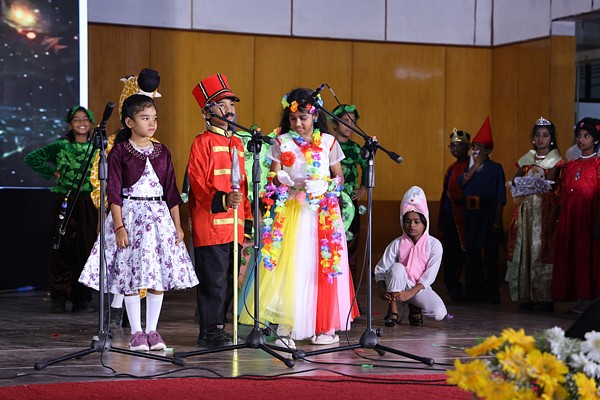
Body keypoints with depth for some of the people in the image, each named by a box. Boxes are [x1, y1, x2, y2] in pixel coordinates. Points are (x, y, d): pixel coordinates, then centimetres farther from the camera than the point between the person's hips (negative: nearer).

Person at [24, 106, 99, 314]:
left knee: (85, 248, 0)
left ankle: (82, 299, 6)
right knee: (63, 249, -2)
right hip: (65, 201, -2)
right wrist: (52, 172, 1)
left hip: (87, 203, 2)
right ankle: (58, 298, 4)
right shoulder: (61, 146, 2)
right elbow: (31, 158, 6)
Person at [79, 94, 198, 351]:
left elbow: (171, 192, 11)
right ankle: (136, 332, 6)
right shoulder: (119, 152, -4)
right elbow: (113, 192, -7)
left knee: (159, 274, 3)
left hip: (159, 216, 4)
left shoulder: (162, 152, 9)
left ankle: (152, 330, 12)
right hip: (130, 215, -4)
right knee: (131, 275, -2)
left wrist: (177, 225, 7)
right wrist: (119, 226, -14)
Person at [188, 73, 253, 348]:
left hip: (233, 225, 7)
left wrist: (247, 218, 17)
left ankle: (216, 327, 18)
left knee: (229, 280, 10)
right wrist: (222, 200, -25)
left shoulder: (237, 143, 18)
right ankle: (210, 330, -1)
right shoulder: (203, 142, -4)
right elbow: (197, 181, -12)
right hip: (209, 224, -7)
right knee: (214, 279, -7)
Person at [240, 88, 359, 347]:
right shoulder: (281, 143, 6)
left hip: (322, 213, 1)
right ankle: (286, 329, -10)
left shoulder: (328, 142, 7)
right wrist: (280, 181, -20)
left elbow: (339, 176, 12)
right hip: (290, 211, -1)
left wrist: (325, 185, -9)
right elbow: (272, 179, 3)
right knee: (289, 268, -9)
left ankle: (326, 327, 8)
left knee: (324, 267, -1)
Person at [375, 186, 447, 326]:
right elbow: (380, 269, -7)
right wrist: (381, 289, -26)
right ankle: (393, 311, -19)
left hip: (420, 288, 0)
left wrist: (411, 293, -25)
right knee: (397, 268, -32)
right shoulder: (397, 244, -6)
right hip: (398, 287, 0)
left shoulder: (434, 245, -9)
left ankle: (415, 307, 9)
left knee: (439, 313, -27)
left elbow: (429, 275, -14)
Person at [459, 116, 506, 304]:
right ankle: (474, 290, 14)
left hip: (488, 215, -5)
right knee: (472, 253, 8)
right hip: (471, 215, 5)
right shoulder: (469, 166, 12)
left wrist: (497, 220, -11)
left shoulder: (495, 168, -2)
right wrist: (475, 165, -9)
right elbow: (461, 183, -7)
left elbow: (501, 197, -5)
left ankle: (492, 291, 2)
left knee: (490, 254, -2)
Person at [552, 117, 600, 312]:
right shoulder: (571, 165, 16)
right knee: (570, 253, 3)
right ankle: (581, 300, 7)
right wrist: (560, 220, 6)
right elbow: (563, 195, 14)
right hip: (569, 216, 6)